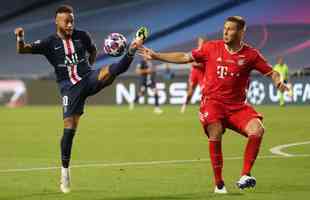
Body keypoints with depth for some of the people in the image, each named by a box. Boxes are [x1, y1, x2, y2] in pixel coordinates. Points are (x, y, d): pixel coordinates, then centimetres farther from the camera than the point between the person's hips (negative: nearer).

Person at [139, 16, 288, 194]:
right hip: (213, 101, -1)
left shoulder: (251, 54, 1)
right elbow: (184, 57, 11)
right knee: (215, 134, -26)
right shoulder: (212, 48, 3)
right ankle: (219, 184, -13)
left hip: (237, 105, 1)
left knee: (257, 130, -24)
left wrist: (279, 82, -18)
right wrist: (156, 56, 10)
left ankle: (245, 175, -14)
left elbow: (271, 72, 5)